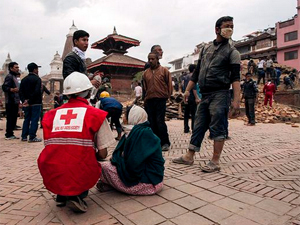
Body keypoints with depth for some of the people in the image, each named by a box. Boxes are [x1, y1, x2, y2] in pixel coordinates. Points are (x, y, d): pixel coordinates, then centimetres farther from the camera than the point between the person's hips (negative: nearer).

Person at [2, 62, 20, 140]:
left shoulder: (14, 77, 20)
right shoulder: (9, 77, -9)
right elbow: (4, 87, -19)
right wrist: (12, 89, -35)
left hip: (15, 102, 10)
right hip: (11, 102, -10)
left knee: (13, 118, 12)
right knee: (10, 118, -6)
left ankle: (10, 134, 19)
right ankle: (9, 135, -1)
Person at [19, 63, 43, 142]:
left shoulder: (24, 79, 12)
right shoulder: (37, 79, -9)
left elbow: (21, 92, 6)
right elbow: (37, 92, -18)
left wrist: (24, 100, -2)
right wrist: (30, 102, -14)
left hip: (26, 104, 7)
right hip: (36, 103, -7)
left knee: (26, 119, 13)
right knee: (34, 120, -3)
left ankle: (24, 136, 16)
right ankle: (32, 137, -3)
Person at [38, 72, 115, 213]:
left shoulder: (51, 115, 8)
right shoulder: (96, 114, -2)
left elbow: (51, 147, 15)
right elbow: (102, 154, -1)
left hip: (51, 179, 5)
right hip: (81, 177, -4)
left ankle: (61, 196, 20)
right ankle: (77, 196, 5)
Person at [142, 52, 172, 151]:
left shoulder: (164, 70, 3)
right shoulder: (146, 73, 14)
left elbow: (169, 84, 3)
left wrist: (167, 96, -2)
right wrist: (145, 100, 12)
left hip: (161, 99, -4)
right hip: (149, 101, 4)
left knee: (160, 121, -10)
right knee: (152, 122, 7)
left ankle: (165, 142, 2)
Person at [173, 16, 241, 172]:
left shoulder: (232, 51, 2)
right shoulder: (206, 48, 16)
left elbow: (235, 77, -9)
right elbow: (197, 71, 18)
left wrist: (236, 99, -20)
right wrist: (188, 90, 12)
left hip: (219, 95, -5)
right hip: (205, 95, 5)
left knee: (217, 128, -4)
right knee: (198, 126, 9)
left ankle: (215, 162, 5)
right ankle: (189, 157, 17)